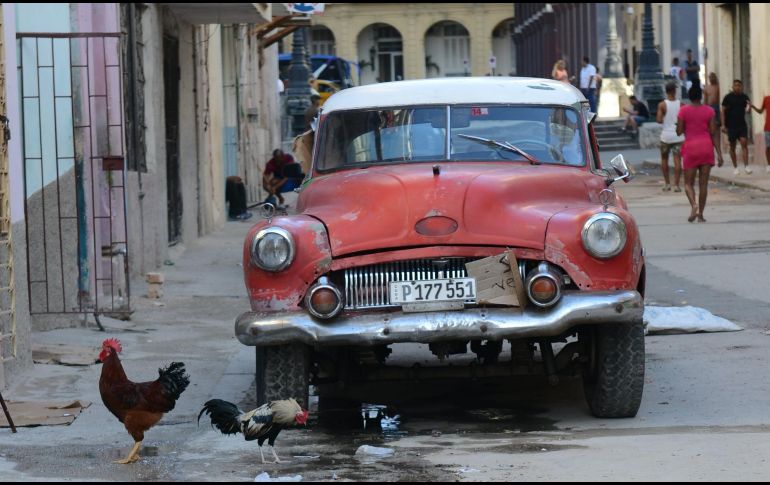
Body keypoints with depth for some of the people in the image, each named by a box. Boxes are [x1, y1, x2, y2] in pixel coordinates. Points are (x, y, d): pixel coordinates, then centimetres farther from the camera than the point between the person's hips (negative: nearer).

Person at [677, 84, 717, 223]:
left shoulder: (684, 110, -4)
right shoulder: (709, 110, 0)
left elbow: (679, 131, -3)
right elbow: (713, 132, -2)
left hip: (690, 147, -1)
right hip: (706, 146, 2)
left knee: (688, 183, 6)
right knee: (703, 183, 6)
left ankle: (694, 205, -21)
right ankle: (700, 214, 4)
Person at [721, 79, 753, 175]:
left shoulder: (744, 97, 6)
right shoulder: (728, 97, -2)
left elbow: (747, 110, 8)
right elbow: (723, 111, -1)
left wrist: (749, 106, -16)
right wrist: (723, 125, -7)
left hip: (742, 125, 2)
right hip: (731, 126, -2)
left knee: (744, 143, -11)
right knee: (732, 146, 6)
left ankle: (746, 166, -14)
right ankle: (735, 167, 16)